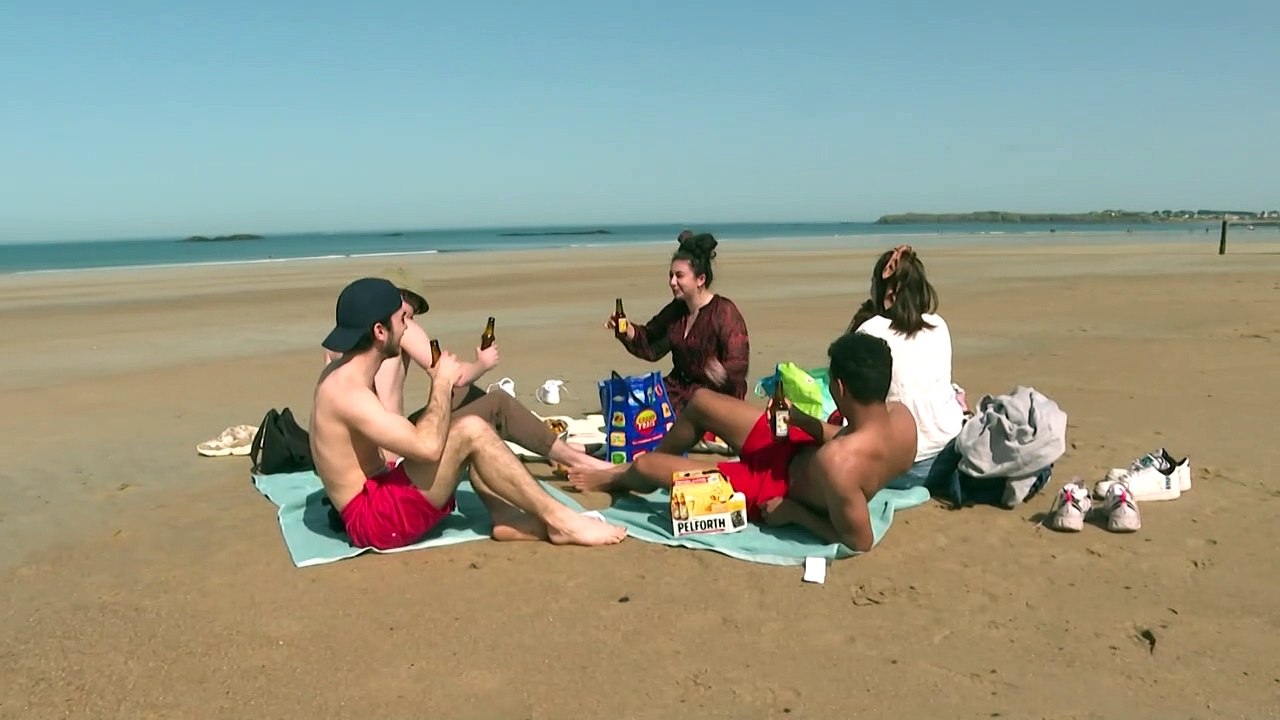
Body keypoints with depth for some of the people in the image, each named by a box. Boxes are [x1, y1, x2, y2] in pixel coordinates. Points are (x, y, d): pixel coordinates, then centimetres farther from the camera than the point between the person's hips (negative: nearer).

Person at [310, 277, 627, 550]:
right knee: (472, 432, -22)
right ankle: (557, 519, -12)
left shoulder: (343, 373, 8)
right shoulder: (346, 391, -23)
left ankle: (506, 518, -6)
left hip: (380, 489, 10)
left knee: (467, 430, 10)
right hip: (375, 517, -10)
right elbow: (428, 446, -30)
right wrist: (442, 382, -16)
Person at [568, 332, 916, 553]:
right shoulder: (901, 414, -20)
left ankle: (617, 477, 45)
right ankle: (645, 462, 43)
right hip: (801, 450, 8)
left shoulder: (838, 464, -44)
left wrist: (794, 512, -20)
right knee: (700, 401, 16)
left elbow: (860, 541, -33)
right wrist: (804, 420, -9)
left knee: (643, 465, 5)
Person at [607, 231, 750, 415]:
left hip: (716, 395, -6)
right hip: (679, 389, 7)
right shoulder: (676, 310, 10)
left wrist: (724, 373, -43)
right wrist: (629, 331, -1)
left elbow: (739, 363, -20)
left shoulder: (724, 312, -13)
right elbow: (652, 347, 17)